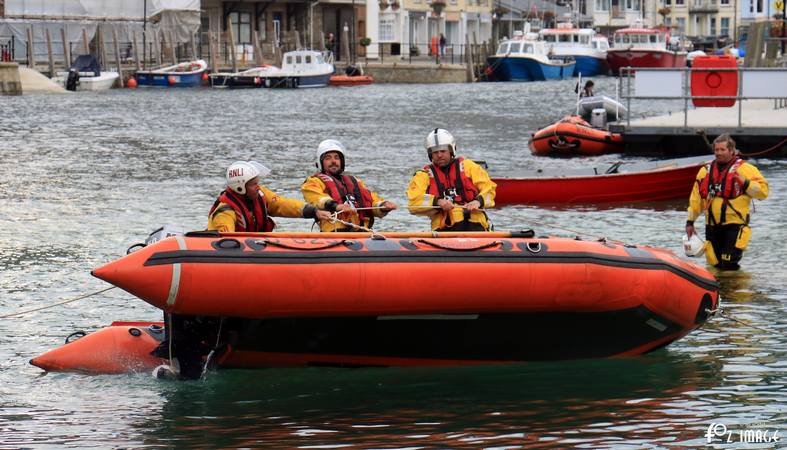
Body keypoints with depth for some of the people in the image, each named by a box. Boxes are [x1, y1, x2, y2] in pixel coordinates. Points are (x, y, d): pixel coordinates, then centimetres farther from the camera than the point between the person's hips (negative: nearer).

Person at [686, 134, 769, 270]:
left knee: (729, 265, -12)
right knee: (714, 264, 7)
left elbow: (763, 191, -9)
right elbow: (696, 198, 19)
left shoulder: (745, 169, -3)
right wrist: (690, 222, 17)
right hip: (712, 226, 5)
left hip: (734, 224, -5)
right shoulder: (706, 171, 13)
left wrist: (745, 183, -22)